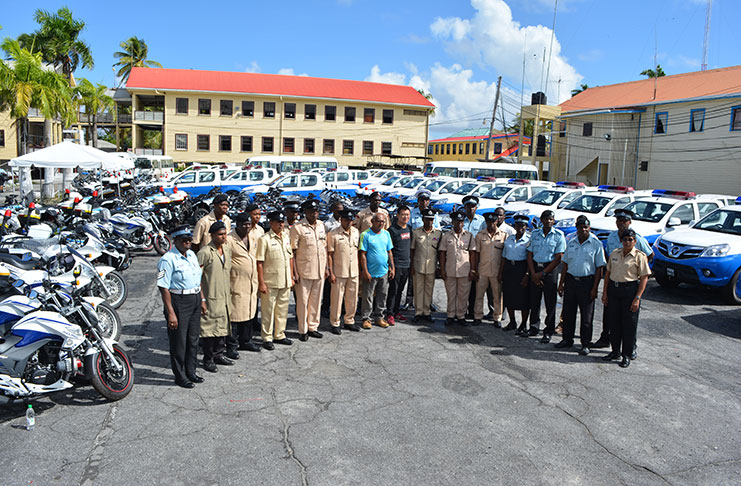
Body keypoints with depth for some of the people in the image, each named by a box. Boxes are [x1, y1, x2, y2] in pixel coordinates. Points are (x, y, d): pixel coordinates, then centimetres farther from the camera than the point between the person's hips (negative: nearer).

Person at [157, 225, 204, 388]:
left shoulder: (192, 255, 11)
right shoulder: (168, 259, -14)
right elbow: (164, 288, -18)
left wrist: (202, 300, 16)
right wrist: (170, 313, -21)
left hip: (195, 300, 8)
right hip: (178, 301, -8)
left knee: (193, 338, 15)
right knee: (179, 340, 2)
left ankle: (190, 372, 29)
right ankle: (180, 376, 16)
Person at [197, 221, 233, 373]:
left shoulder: (228, 250, 9)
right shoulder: (205, 252, -14)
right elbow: (197, 277, -14)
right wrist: (201, 299, -17)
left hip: (225, 297, 7)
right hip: (211, 298, -7)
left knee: (223, 326, 14)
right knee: (209, 328, 0)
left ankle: (218, 354, 28)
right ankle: (208, 360, 11)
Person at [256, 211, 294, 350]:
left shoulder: (286, 237, 11)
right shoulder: (264, 239, -9)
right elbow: (259, 262, -11)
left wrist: (291, 277, 14)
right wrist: (261, 283, -14)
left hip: (285, 281, 6)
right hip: (270, 282, -6)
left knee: (283, 310, 13)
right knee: (268, 311, 3)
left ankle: (280, 335, 26)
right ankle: (267, 338, 14)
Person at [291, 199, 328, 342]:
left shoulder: (321, 225, 10)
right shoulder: (297, 228, -8)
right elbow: (292, 251, -9)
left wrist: (326, 267, 13)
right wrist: (294, 272, -12)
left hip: (319, 271, 5)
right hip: (304, 271, -5)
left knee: (316, 300, 12)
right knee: (303, 301, 3)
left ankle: (313, 327, 24)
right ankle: (303, 330, 13)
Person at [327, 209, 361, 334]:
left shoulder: (356, 232, 7)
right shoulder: (333, 234, -8)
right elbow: (329, 254, -7)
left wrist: (359, 269, 11)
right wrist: (331, 273, -10)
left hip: (354, 272, 5)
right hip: (339, 272, -5)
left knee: (352, 298, 11)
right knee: (337, 299, 2)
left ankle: (349, 321, 26)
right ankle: (335, 323, 15)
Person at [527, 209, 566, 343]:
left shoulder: (558, 235, -2)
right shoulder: (535, 233, 9)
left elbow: (559, 258, -6)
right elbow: (529, 254, 8)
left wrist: (542, 273, -9)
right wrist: (533, 273, -4)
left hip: (550, 269, -3)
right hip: (535, 268, 3)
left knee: (550, 302, -1)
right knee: (534, 299, 6)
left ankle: (548, 331, 9)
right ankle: (534, 326, 23)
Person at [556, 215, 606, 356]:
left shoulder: (596, 244, -5)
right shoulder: (571, 243, 10)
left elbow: (600, 268, -6)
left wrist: (594, 288, -11)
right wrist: (561, 283, 9)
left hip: (587, 281, -4)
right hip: (570, 280, 4)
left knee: (586, 315, 1)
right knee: (568, 312, 10)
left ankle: (585, 344, 12)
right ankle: (567, 339, 23)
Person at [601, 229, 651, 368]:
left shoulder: (639, 256, -5)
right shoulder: (614, 254, 10)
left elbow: (644, 278, -8)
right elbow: (608, 273, 14)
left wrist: (637, 298, -15)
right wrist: (605, 292, 7)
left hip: (630, 290, -5)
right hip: (613, 289, 5)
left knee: (629, 324, 1)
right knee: (614, 322, 11)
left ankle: (627, 355, 12)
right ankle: (615, 351, 25)